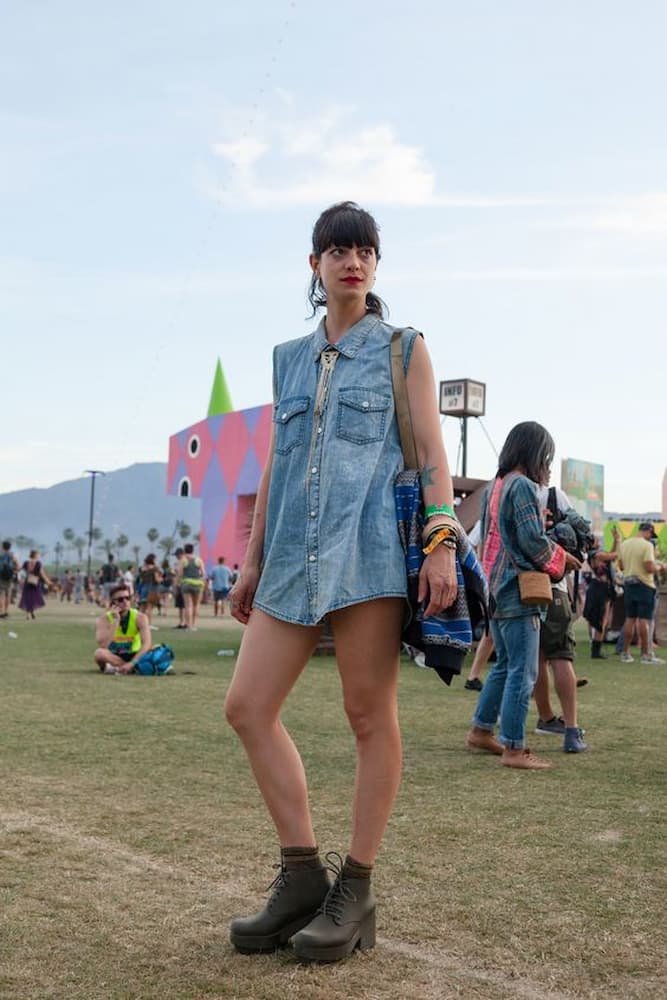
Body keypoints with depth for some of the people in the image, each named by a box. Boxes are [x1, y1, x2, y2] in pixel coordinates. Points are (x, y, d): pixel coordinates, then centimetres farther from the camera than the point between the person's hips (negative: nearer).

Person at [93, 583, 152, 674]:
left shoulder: (140, 617, -10)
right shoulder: (105, 619, -10)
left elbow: (147, 644, -22)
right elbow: (102, 646, -26)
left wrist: (131, 663, -36)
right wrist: (115, 621, -27)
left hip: (133, 656, 0)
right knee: (99, 653, -34)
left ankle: (117, 668, -17)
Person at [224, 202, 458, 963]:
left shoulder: (403, 349, 9)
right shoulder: (289, 358, 20)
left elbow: (431, 454, 1)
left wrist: (443, 541, -12)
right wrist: (253, 561, 17)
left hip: (370, 545, -5)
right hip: (294, 552, 5)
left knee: (369, 714, -2)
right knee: (247, 707, -1)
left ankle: (355, 892, 10)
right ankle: (302, 877, 10)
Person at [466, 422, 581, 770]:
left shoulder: (495, 486, 15)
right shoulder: (523, 486, -12)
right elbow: (533, 542, -17)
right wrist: (561, 558, 0)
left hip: (495, 587, 10)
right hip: (517, 588, -9)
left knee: (504, 664, 19)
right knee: (523, 671, -5)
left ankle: (481, 730, 25)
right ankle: (513, 748, -3)